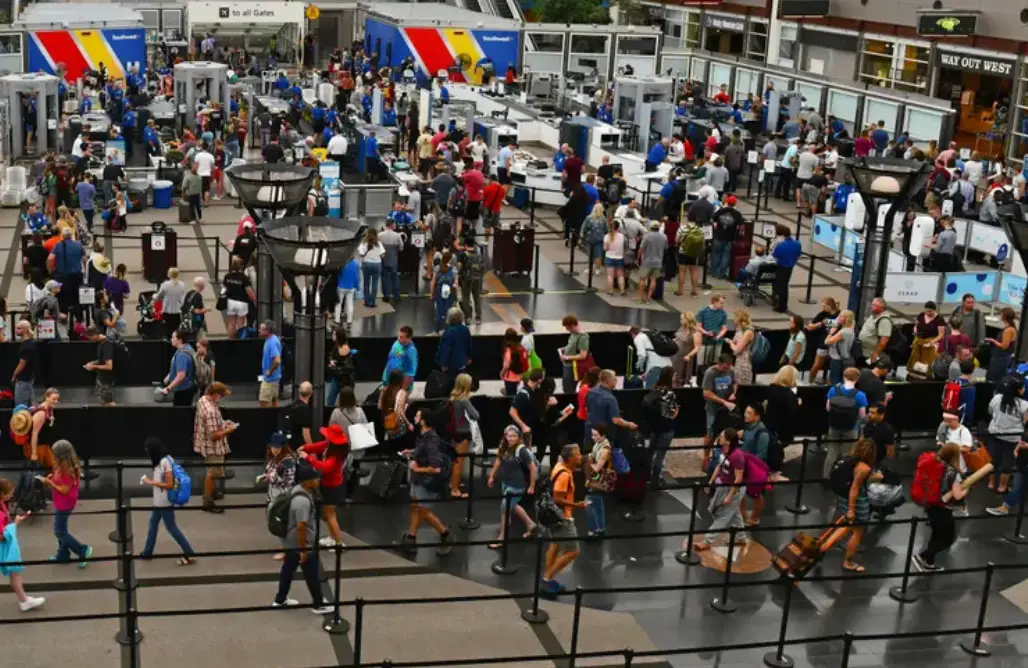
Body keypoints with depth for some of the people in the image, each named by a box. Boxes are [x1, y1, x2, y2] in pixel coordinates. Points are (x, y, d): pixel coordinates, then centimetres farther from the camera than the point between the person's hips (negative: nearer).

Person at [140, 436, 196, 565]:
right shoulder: (161, 460, 4)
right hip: (159, 501, 10)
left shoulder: (165, 462, -26)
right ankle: (147, 552, 35)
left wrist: (152, 482, -22)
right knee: (152, 523, 20)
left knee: (171, 527, 1)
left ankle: (189, 555, 8)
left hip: (165, 502, -10)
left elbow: (170, 485, -27)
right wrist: (151, 479, 5)